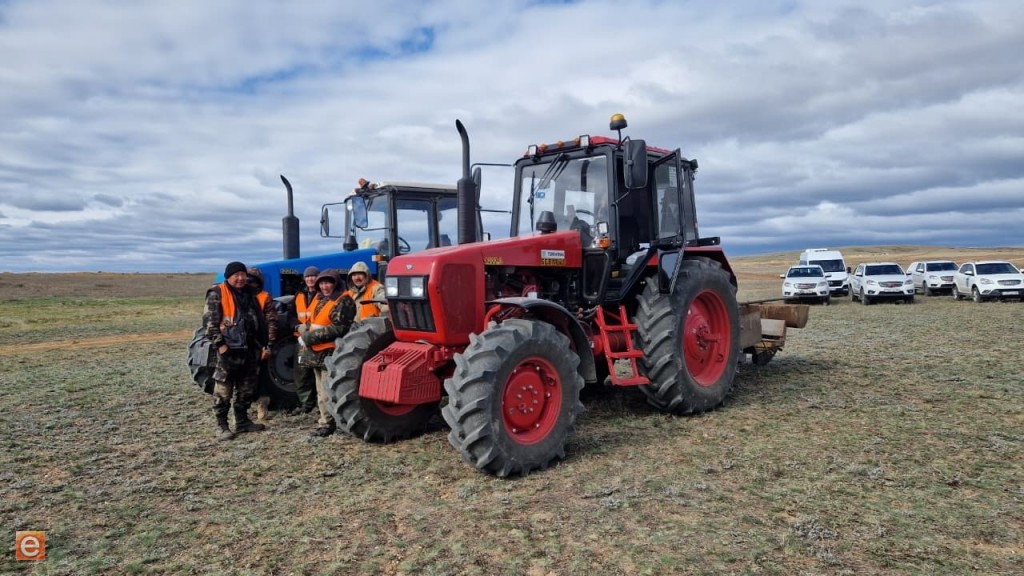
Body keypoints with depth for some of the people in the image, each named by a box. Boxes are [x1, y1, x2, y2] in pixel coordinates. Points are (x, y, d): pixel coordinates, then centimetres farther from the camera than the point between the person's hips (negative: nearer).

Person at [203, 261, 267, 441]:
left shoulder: (250, 295, 15)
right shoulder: (217, 294, -5)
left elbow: (259, 321, 20)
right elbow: (209, 321, -12)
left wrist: (261, 343, 15)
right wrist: (219, 344, -18)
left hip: (249, 349, 7)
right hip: (228, 350, -7)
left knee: (246, 389, 12)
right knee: (223, 390, -2)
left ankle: (242, 421, 23)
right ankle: (221, 426, 5)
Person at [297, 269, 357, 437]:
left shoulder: (344, 301, -12)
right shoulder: (319, 298, 15)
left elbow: (339, 328, -20)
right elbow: (310, 321, 25)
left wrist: (314, 336, -21)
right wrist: (305, 335, 7)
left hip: (331, 352, -9)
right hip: (317, 351, 9)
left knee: (327, 391, -9)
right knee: (322, 390, 16)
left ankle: (326, 424, -3)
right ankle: (326, 420, 26)